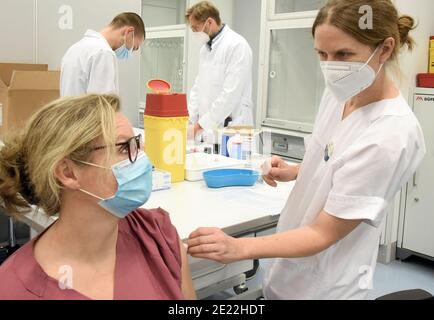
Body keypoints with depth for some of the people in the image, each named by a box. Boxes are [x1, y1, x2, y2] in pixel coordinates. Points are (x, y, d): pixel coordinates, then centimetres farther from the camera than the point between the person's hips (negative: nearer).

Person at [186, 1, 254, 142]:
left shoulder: (237, 45, -13)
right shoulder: (205, 48, 14)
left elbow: (230, 94, -19)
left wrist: (200, 125, -16)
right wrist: (188, 120, 5)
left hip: (231, 132, -7)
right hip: (208, 132, 7)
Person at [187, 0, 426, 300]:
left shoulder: (390, 136, -27)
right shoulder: (340, 93, -5)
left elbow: (324, 234, -24)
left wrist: (238, 248, -33)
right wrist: (294, 171, -5)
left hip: (323, 286, -6)